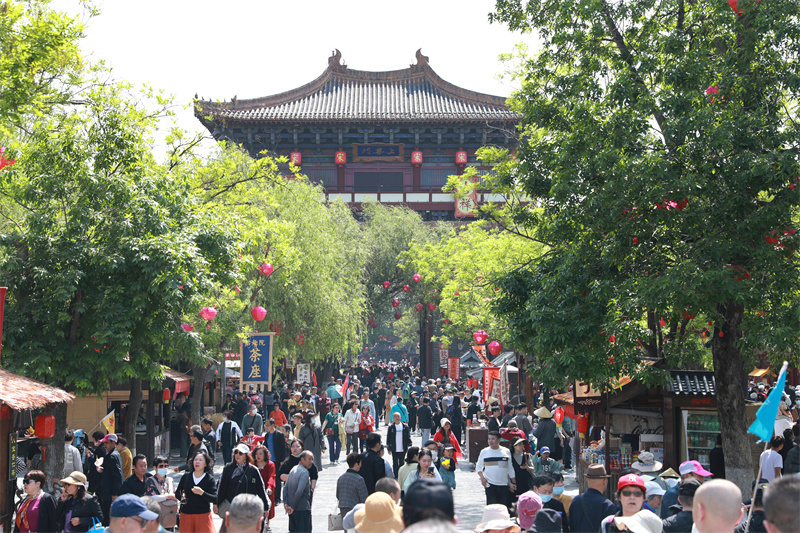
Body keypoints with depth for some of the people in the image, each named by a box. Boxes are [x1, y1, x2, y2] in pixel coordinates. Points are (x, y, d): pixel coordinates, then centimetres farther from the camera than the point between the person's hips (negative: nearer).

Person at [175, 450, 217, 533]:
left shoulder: (209, 479, -2)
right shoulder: (186, 476, 5)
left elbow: (215, 499, -10)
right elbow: (177, 492, 16)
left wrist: (202, 493, -23)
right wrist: (181, 498, -6)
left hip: (203, 514, -2)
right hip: (186, 514, 2)